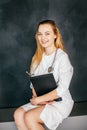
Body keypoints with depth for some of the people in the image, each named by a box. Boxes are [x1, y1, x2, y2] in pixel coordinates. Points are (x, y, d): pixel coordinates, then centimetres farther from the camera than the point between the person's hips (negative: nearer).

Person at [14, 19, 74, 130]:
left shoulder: (62, 57, -13)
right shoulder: (38, 57, 9)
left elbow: (62, 90, -20)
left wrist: (38, 99, -15)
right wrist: (36, 96, -13)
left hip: (60, 102, -6)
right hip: (41, 101, 6)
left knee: (29, 117, -25)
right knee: (18, 114, -18)